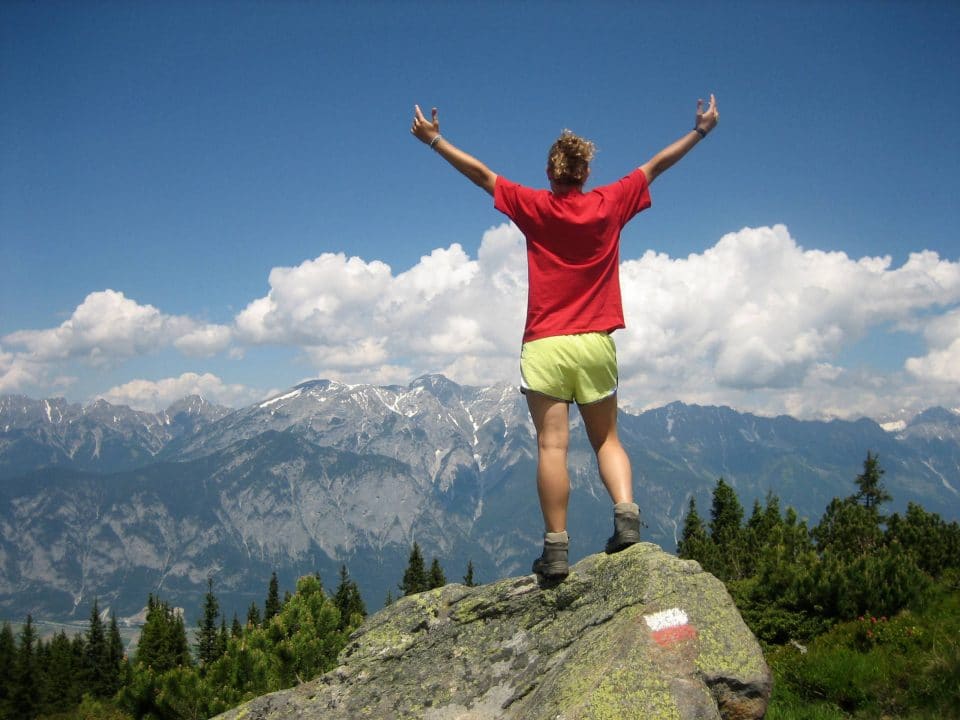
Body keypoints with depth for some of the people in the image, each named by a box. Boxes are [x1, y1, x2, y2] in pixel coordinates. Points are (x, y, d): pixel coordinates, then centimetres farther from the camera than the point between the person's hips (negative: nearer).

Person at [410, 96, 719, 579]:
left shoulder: (534, 207, 1)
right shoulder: (611, 204, 6)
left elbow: (481, 174, 7)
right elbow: (656, 166, 17)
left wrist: (434, 139, 17)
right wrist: (701, 130, 29)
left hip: (545, 344, -2)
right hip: (596, 344, 2)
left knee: (552, 445, -4)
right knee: (606, 440, 14)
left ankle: (556, 548, -6)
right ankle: (626, 514, -7)